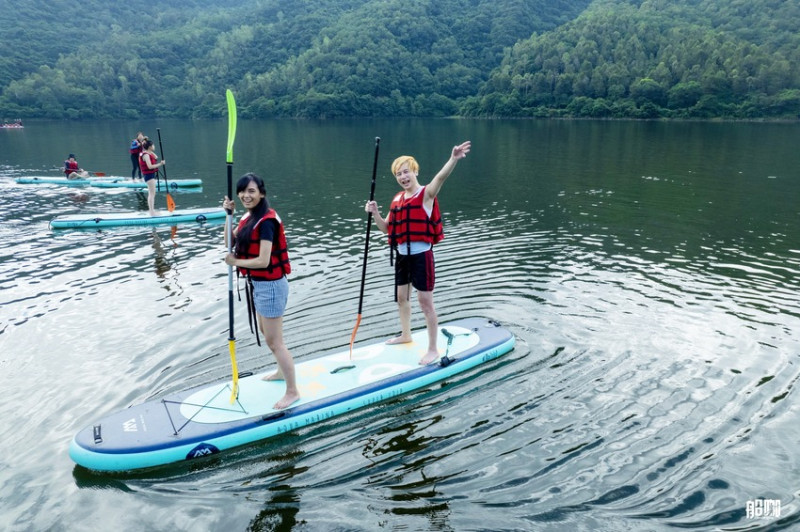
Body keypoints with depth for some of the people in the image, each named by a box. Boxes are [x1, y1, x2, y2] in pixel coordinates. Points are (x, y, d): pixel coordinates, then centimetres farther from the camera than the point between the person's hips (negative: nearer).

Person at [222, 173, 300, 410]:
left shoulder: (266, 221, -23)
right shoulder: (249, 216, 5)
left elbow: (263, 261, -27)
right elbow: (231, 243, 2)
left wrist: (235, 262, -13)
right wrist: (228, 214, -7)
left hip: (270, 285, -10)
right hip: (258, 283, 10)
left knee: (274, 341, 1)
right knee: (266, 332, 26)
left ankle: (292, 391, 15)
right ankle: (283, 371, 47)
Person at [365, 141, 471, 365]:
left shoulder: (426, 194, -10)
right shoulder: (397, 198, 10)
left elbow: (441, 177, -32)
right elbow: (386, 228, 13)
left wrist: (453, 159, -51)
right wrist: (375, 213, -6)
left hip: (421, 255, -8)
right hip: (402, 255, 8)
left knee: (425, 302, -3)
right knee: (401, 297, 21)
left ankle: (433, 349, 11)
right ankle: (406, 335, 44)